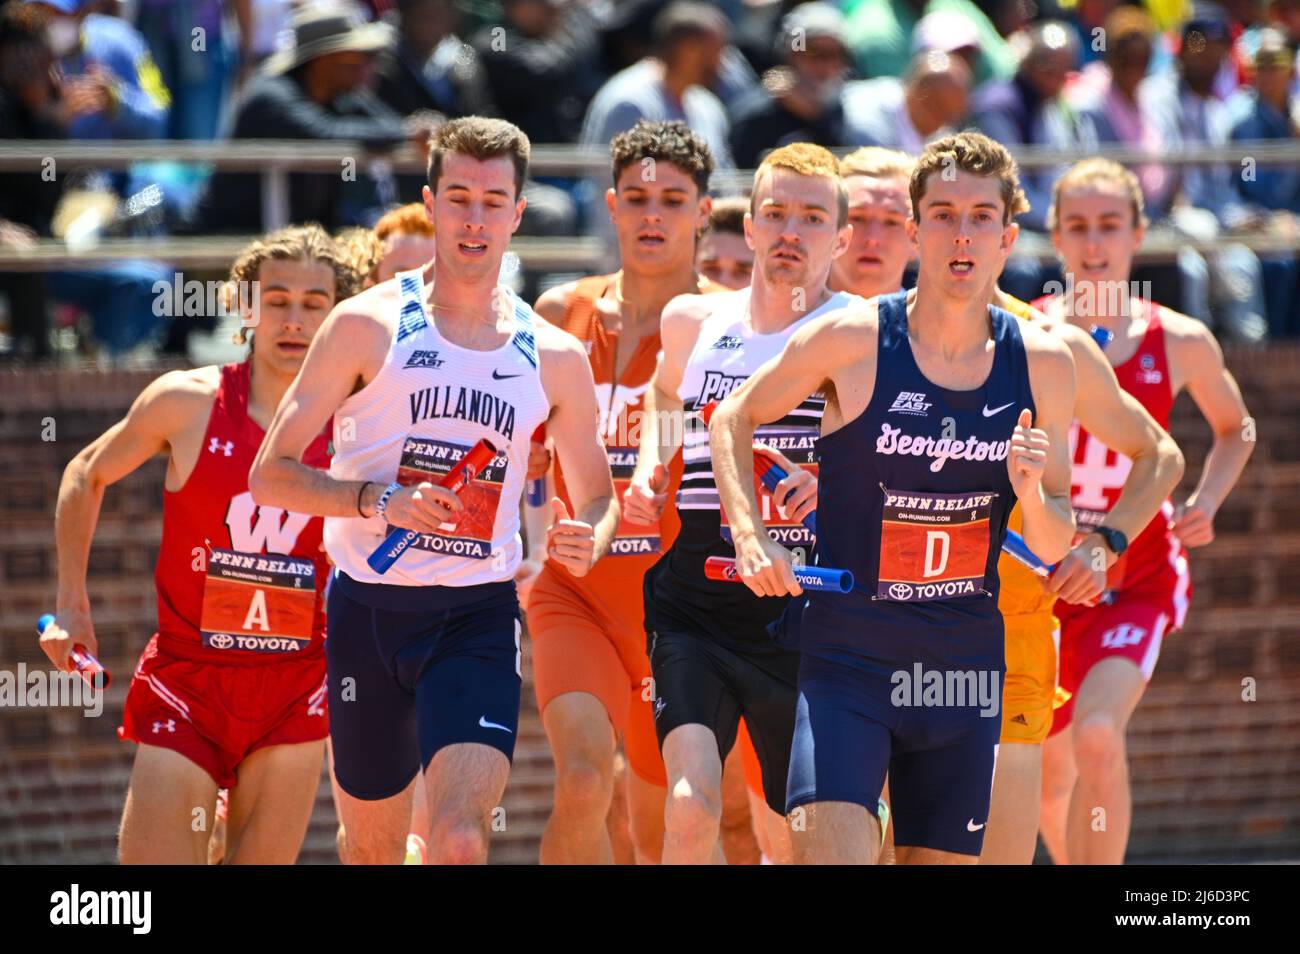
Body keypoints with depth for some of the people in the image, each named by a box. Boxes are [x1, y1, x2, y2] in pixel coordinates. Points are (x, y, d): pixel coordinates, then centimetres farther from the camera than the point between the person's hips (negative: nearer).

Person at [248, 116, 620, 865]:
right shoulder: (369, 326, -1)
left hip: (478, 614, 0)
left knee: (461, 838, -19)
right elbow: (271, 474, -2)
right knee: (373, 847, 11)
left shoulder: (556, 359, 6)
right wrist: (379, 500, -19)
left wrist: (587, 541, -6)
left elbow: (598, 495, 19)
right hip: (369, 605, 0)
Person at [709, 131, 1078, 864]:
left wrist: (1032, 495, -15)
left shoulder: (1042, 363, 1)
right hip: (847, 658, -3)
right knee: (830, 849, -21)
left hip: (967, 665, 3)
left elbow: (1055, 548, 7)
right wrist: (752, 535, -7)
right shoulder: (853, 341, -8)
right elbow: (733, 421, 7)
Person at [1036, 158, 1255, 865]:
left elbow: (1236, 428, 16)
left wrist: (1205, 503, -1)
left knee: (1098, 734, -27)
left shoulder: (1181, 343, -3)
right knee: (1050, 774, 13)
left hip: (1136, 576, -2)